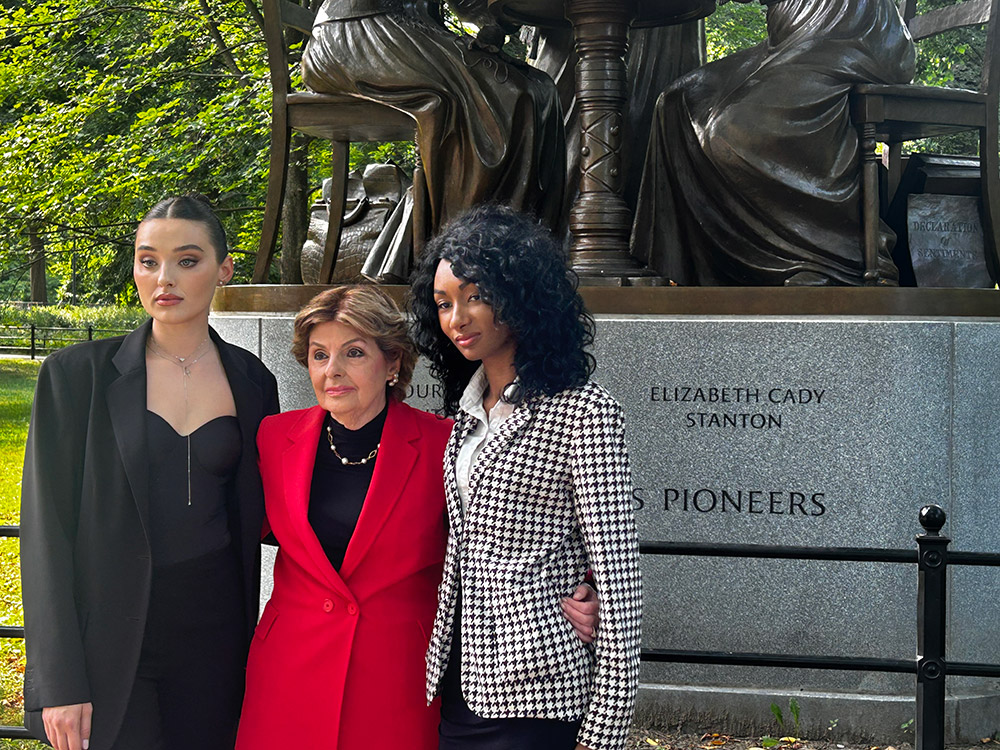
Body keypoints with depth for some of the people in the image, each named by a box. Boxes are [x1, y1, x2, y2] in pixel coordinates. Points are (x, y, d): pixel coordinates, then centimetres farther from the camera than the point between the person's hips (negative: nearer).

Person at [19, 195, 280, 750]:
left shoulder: (251, 383, 5)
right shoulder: (76, 375, -4)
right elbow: (47, 531, -6)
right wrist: (59, 681, -11)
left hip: (214, 636, 3)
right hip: (111, 641, -2)